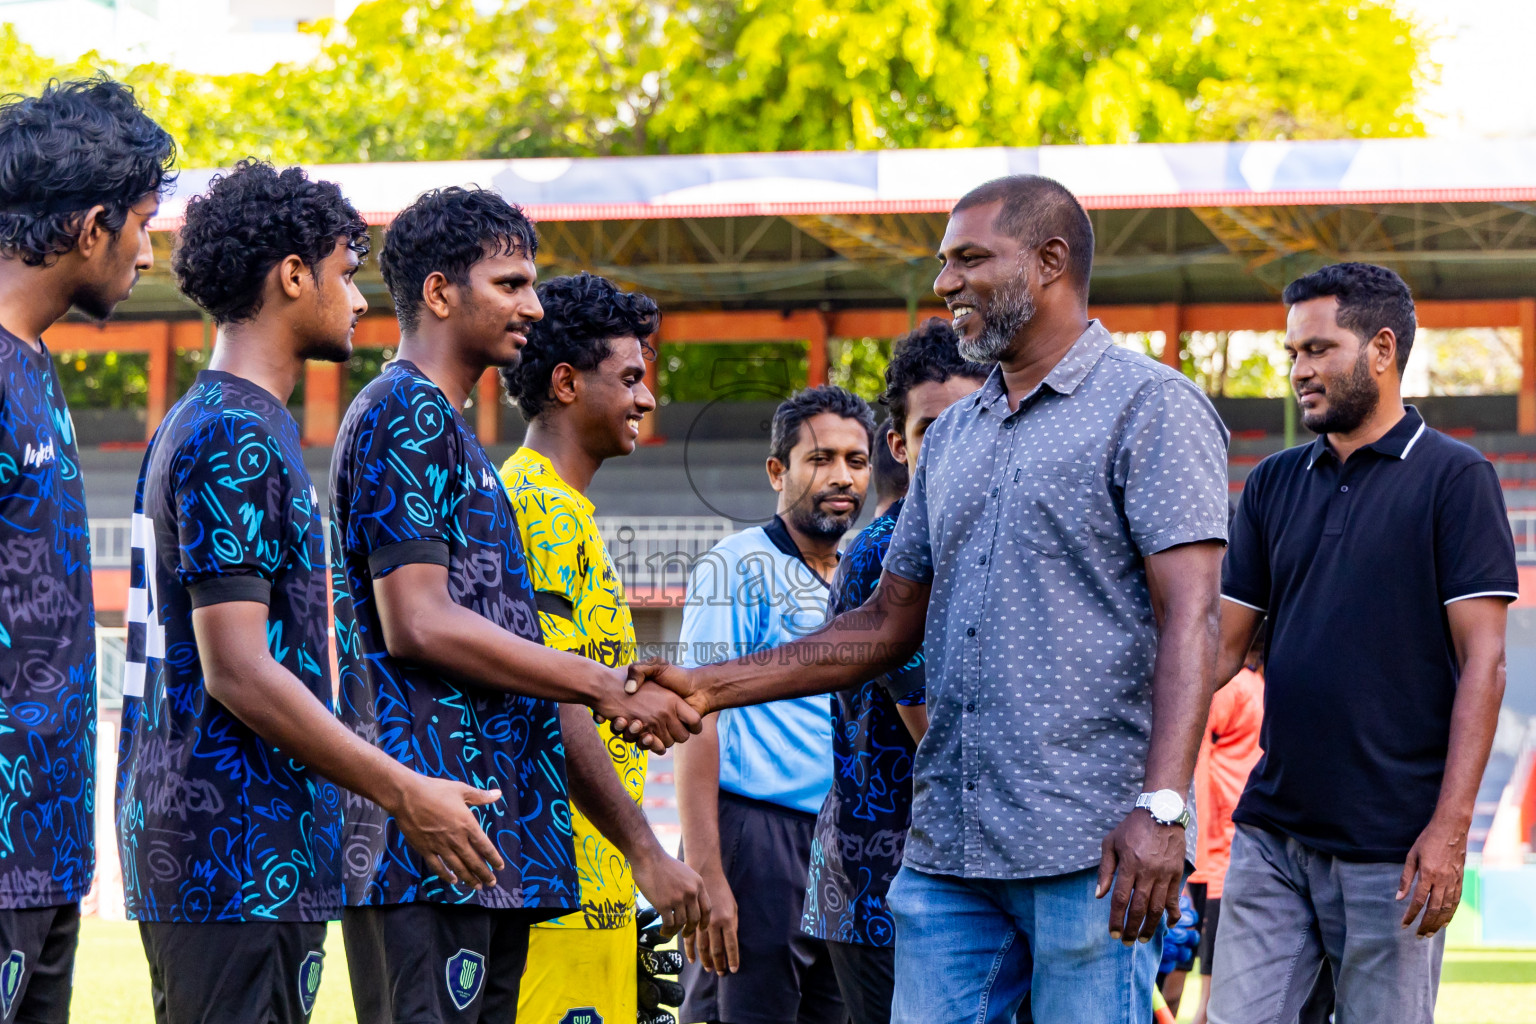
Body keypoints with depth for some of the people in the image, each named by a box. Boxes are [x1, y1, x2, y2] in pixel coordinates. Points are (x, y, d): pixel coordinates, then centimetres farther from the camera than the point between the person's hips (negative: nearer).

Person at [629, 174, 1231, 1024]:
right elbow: (889, 624, 22)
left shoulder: (1150, 406, -2)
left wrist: (1159, 806, -22)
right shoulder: (952, 437, 21)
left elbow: (1190, 618, -11)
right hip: (947, 850, 7)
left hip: (1091, 850, -7)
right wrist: (712, 687, 13)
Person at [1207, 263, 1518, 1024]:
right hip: (1272, 832, 5)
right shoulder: (1273, 485, 13)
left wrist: (1450, 827, -15)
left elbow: (1482, 664, -8)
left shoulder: (1453, 480, -3)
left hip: (1392, 846, -5)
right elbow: (1222, 646, 13)